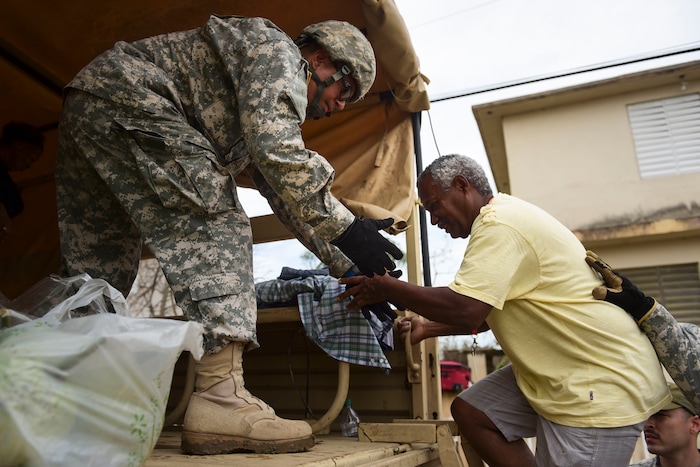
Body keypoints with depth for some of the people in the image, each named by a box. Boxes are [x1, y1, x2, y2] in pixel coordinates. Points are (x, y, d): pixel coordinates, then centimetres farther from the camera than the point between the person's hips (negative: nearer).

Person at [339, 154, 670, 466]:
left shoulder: (499, 224, -21)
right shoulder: (504, 218, 12)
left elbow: (464, 308, -31)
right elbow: (483, 312, 19)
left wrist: (386, 288, -19)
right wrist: (427, 328, 13)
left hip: (603, 384, -10)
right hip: (562, 370, 10)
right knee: (470, 410, 6)